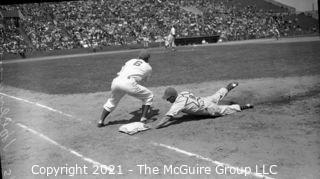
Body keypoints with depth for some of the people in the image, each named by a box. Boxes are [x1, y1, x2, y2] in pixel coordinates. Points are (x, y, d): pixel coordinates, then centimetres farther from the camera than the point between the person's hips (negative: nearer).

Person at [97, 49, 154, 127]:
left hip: (116, 81, 5)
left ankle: (101, 121, 25)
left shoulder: (131, 61, 30)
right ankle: (143, 118, 6)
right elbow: (145, 79, 38)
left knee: (112, 101, 30)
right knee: (149, 96, 16)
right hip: (128, 83, -4)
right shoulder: (148, 67, 22)